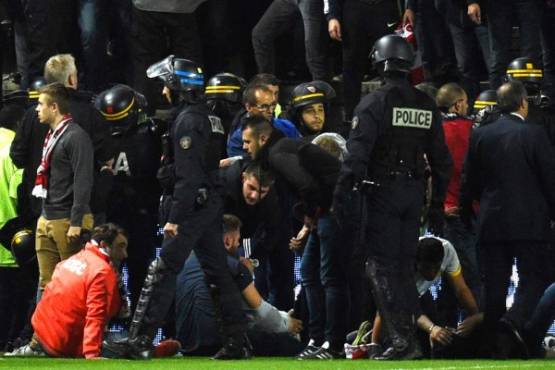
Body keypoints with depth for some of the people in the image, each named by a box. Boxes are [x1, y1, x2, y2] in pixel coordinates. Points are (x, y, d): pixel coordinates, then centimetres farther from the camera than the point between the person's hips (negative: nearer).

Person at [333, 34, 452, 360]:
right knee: (406, 265, 14)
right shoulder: (427, 106, 9)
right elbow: (442, 159, 13)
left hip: (383, 190, -6)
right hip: (415, 192, 6)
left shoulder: (375, 103, -10)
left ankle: (402, 339, -15)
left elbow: (357, 153, -17)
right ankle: (410, 337, 15)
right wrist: (437, 204, 20)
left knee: (382, 266, -4)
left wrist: (342, 195, -16)